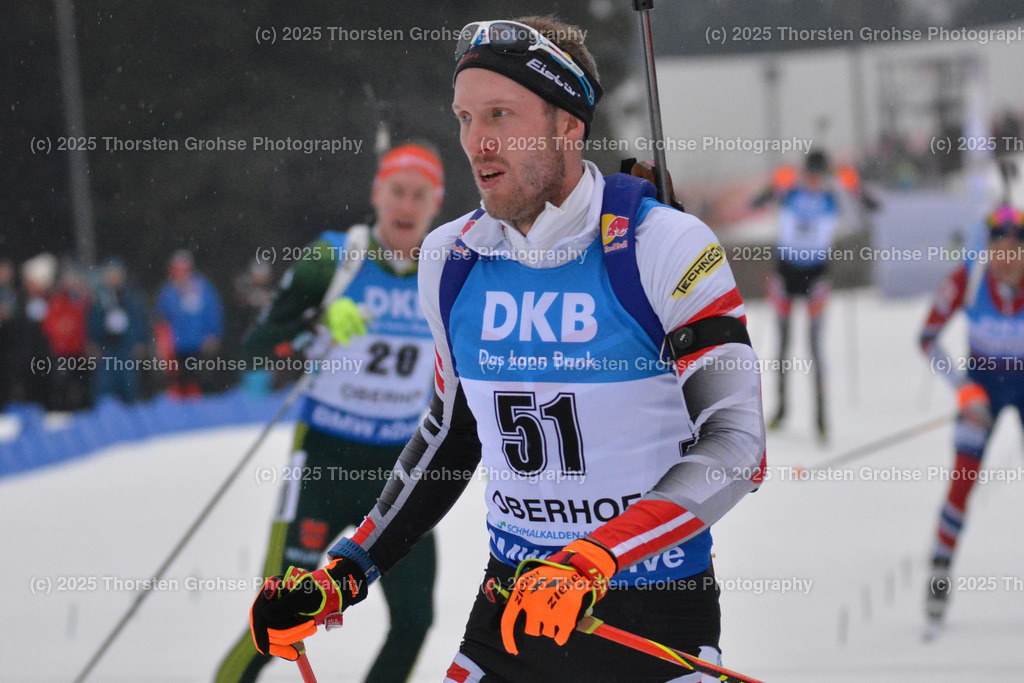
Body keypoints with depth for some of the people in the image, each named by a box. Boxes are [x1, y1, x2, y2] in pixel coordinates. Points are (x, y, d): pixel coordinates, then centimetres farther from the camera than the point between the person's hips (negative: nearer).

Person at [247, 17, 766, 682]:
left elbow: (737, 449, -19)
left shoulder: (666, 248, -14)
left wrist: (593, 558, -30)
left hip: (655, 617, -4)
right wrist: (344, 575, 10)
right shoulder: (453, 260, 2)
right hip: (516, 600, 4)